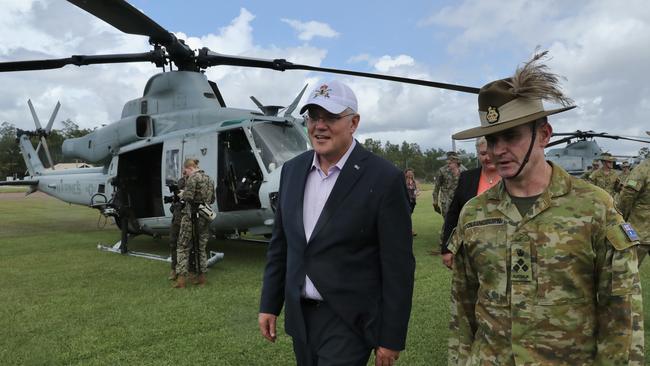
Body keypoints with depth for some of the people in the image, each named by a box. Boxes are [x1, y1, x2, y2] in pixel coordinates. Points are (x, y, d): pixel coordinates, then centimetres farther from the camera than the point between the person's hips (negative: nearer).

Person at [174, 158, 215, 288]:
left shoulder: (193, 178, -10)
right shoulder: (209, 178, 13)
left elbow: (188, 197, -19)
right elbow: (212, 200, 17)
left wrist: (182, 194, 0)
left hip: (192, 215, -7)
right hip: (205, 216, 7)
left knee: (183, 247, 4)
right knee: (201, 247, 15)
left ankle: (181, 279, 1)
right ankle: (201, 277, 18)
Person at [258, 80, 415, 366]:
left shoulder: (384, 179, -15)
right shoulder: (292, 170, 2)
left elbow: (398, 266, -12)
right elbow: (280, 243, 9)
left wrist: (391, 338, -8)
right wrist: (269, 305, 9)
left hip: (348, 322, -5)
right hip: (299, 315, 5)